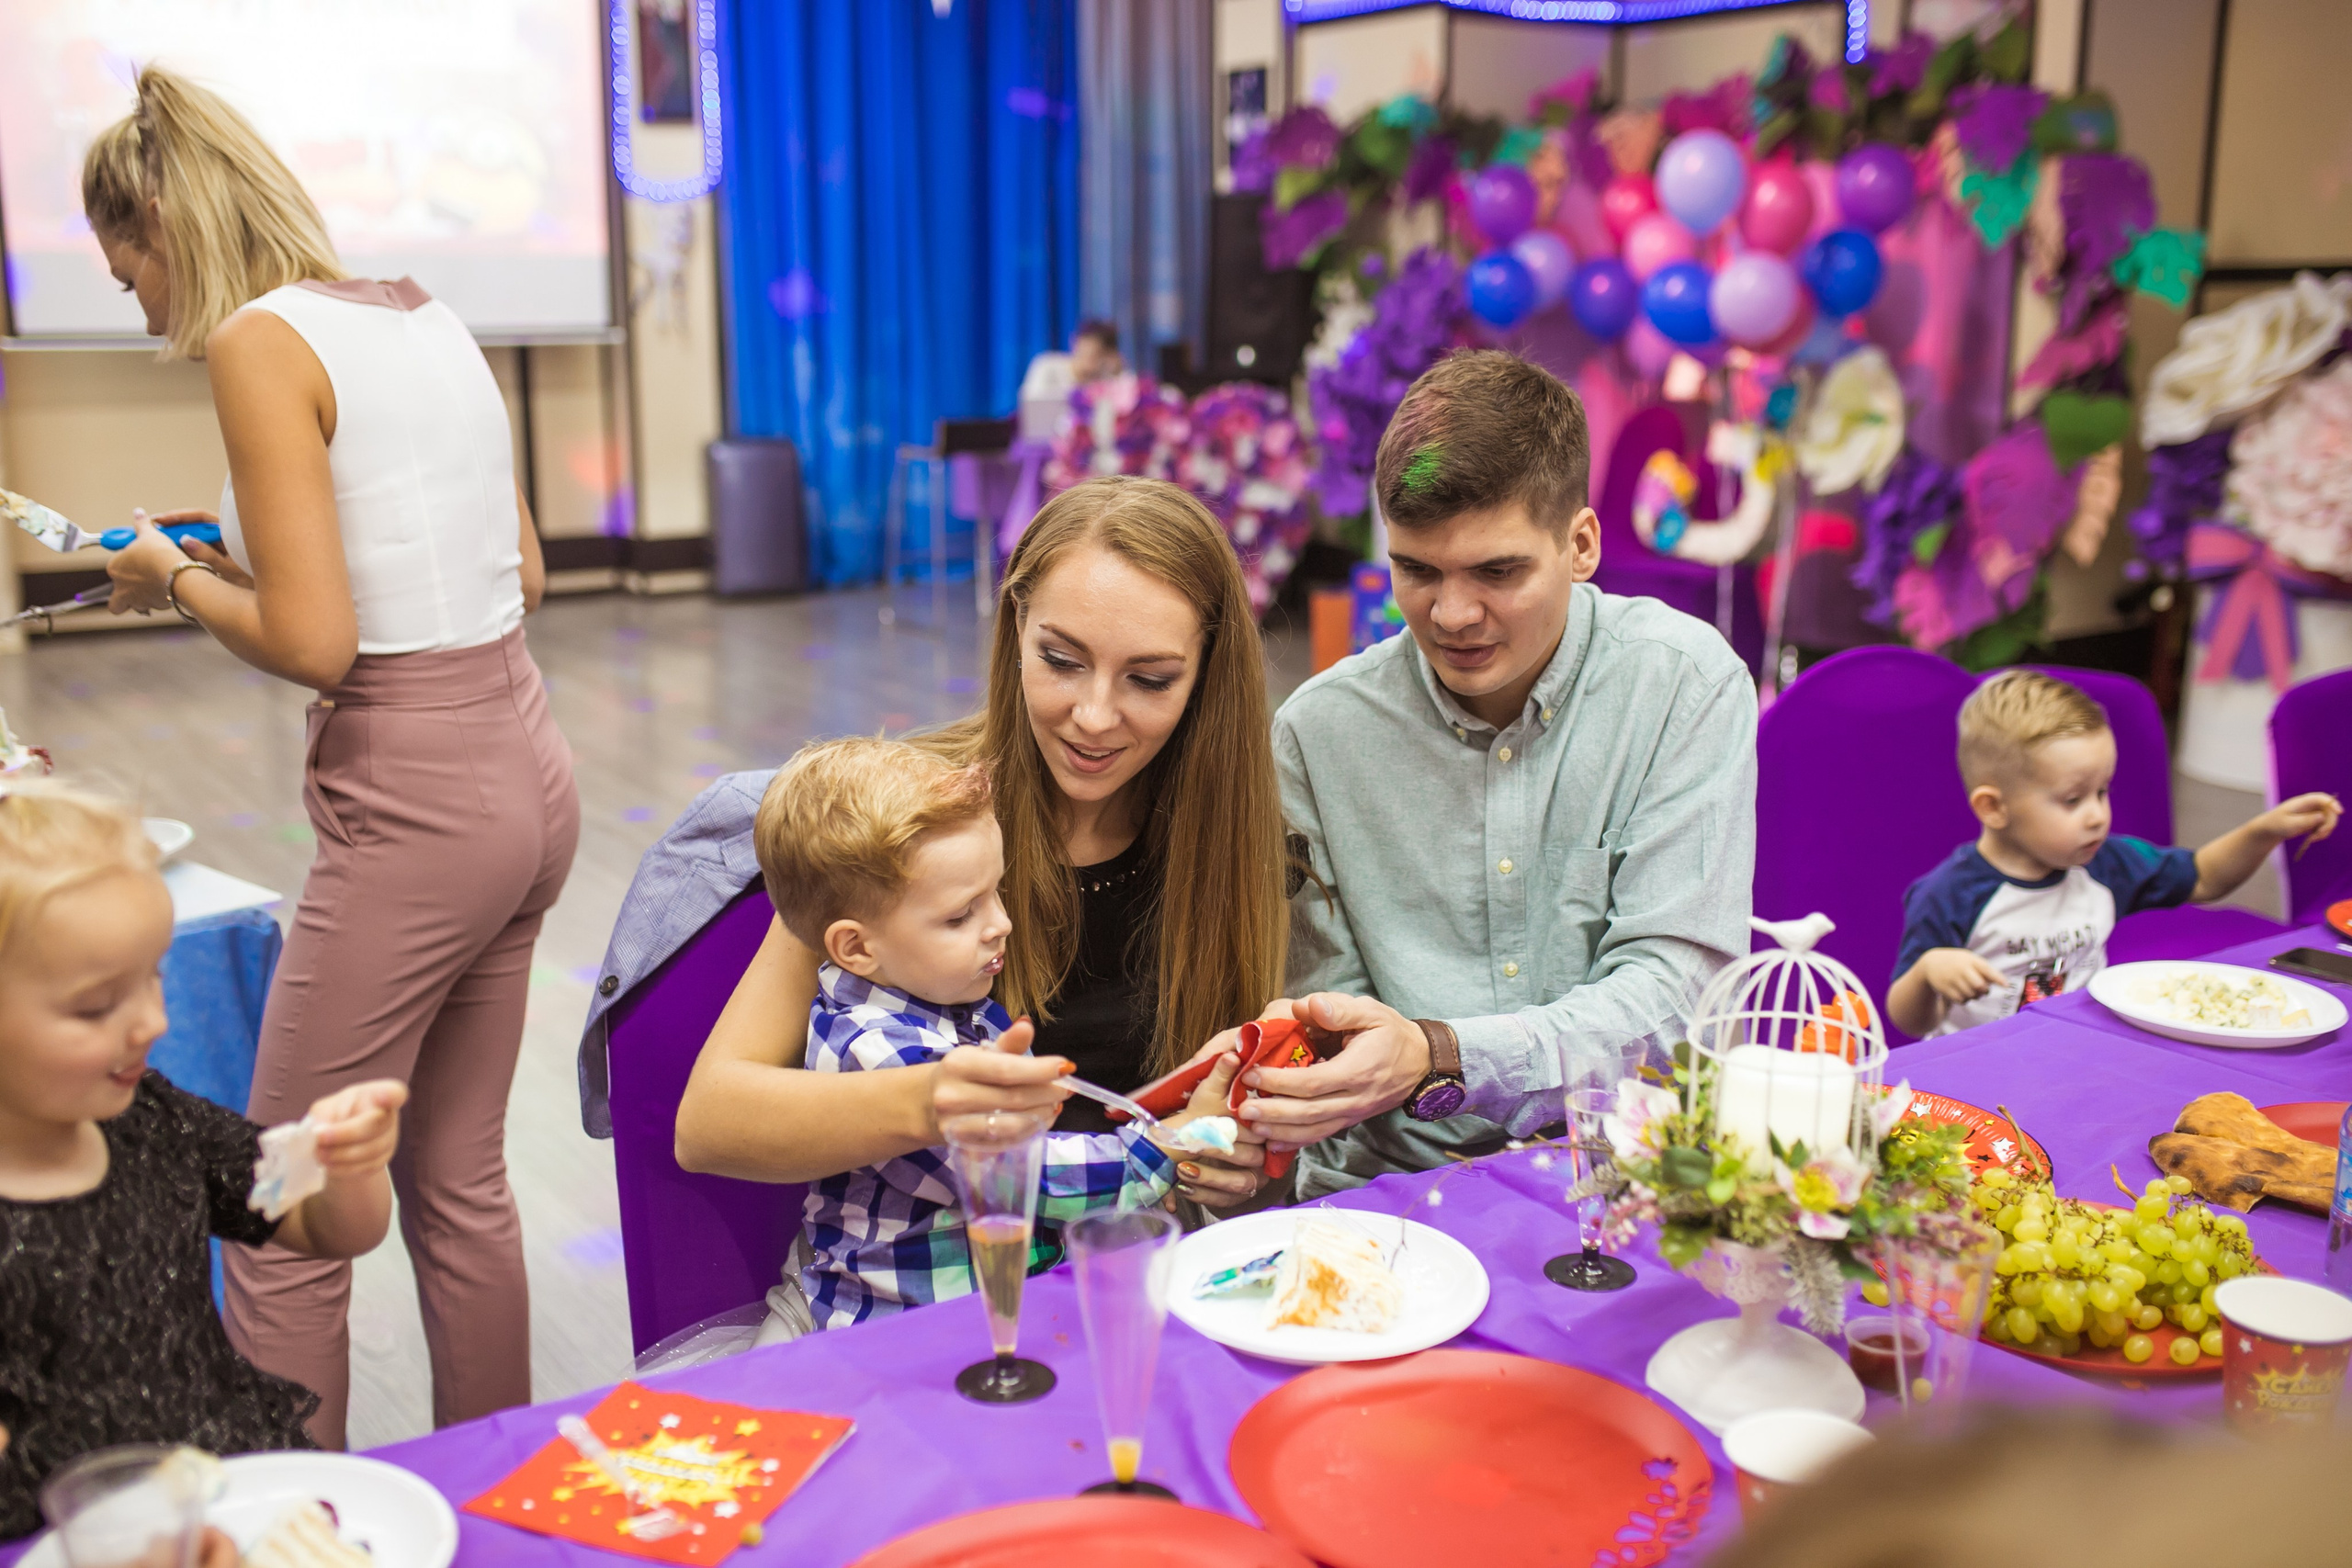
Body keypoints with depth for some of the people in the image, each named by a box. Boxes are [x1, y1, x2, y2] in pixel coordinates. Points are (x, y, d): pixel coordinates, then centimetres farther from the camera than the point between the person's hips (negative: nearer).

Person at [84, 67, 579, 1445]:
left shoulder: (260, 343, -11)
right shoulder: (430, 321, 12)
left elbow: (308, 641, -18)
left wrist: (181, 578, 2)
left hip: (413, 803, -8)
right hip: (529, 777, 9)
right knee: (461, 1181, 19)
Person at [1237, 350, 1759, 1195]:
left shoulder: (1686, 682, -7)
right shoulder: (1319, 728, -2)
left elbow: (1673, 987, -13)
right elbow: (1327, 1019, 2)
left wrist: (1436, 1060, -28)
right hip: (1387, 1196, 1)